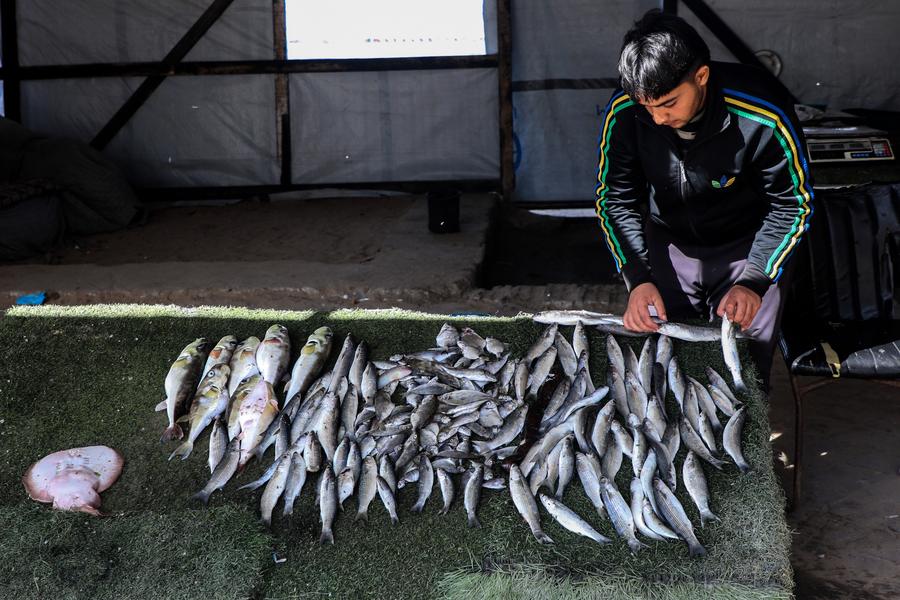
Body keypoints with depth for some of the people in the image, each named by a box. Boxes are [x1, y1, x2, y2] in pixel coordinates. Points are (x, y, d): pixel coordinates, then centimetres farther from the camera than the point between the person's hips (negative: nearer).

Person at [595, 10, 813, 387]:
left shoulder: (764, 117, -30)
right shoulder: (623, 111, -22)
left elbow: (792, 203, -16)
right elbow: (615, 199, -10)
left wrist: (755, 281, -26)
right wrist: (638, 279, -21)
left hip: (747, 247, -2)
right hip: (668, 244, 2)